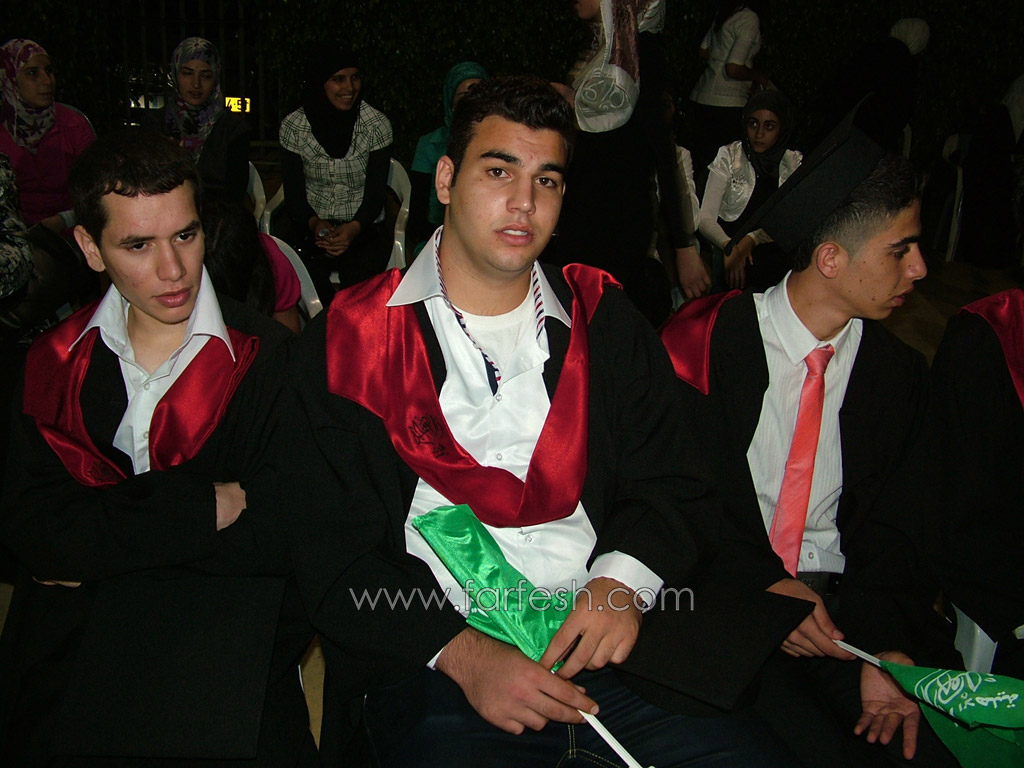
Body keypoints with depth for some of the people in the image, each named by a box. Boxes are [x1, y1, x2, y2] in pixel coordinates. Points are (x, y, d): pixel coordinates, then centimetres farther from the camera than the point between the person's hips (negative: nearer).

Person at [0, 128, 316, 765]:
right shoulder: (57, 362, 11)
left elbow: (292, 533, -11)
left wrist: (96, 547, -6)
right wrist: (202, 506, -12)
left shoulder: (271, 359, -1)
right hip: (68, 667, 2)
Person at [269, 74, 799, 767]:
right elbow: (325, 546, -2)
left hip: (606, 637, 3)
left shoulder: (603, 319, 12)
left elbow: (671, 485, 9)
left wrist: (627, 578, -12)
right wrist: (459, 651, -14)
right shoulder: (352, 337, 3)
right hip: (430, 663, -2)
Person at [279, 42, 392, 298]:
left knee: (360, 275, -30)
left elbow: (376, 193, -3)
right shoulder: (293, 126, 1)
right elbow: (293, 193, 3)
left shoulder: (376, 124, -1)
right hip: (312, 229, 1)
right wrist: (314, 224, -18)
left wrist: (354, 228, -22)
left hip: (364, 230, 0)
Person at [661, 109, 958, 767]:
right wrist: (759, 584, -17)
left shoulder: (898, 370, 6)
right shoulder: (708, 342, -5)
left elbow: (890, 524, 4)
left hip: (838, 600, 4)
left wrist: (883, 646, -12)